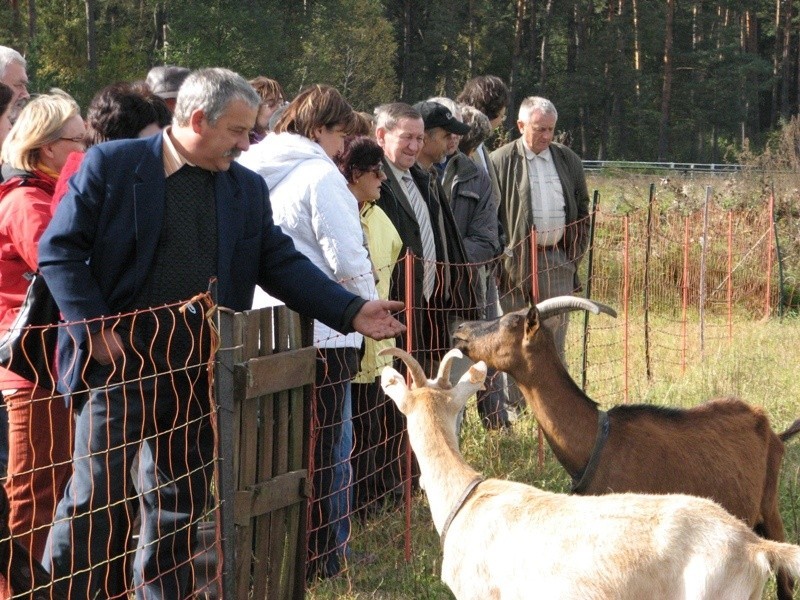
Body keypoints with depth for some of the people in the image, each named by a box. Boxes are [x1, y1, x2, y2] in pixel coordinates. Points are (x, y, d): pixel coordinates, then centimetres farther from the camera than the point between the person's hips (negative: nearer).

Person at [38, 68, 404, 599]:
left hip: (200, 371, 5)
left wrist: (352, 312, -5)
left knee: (181, 501, 12)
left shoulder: (247, 188, 9)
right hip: (120, 360, -5)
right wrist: (94, 329, -14)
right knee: (96, 496, -5)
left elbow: (283, 263, 7)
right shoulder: (112, 165, -6)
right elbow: (60, 250, -6)